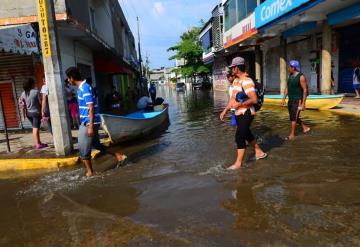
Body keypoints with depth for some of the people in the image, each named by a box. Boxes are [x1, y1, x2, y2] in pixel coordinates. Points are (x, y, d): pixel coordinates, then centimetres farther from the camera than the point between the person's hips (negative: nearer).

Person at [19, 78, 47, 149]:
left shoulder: (23, 93, 4)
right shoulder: (36, 91, -13)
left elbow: (23, 106, 4)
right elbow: (40, 102, -10)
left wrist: (23, 115, 9)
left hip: (28, 113, 6)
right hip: (36, 112, -6)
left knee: (35, 128, 16)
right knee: (36, 128, -3)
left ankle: (38, 142, 23)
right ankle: (37, 144, 1)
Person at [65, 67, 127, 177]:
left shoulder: (85, 88, -18)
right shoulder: (82, 87, 12)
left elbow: (91, 108, -22)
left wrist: (90, 126, -23)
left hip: (88, 123, -10)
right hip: (86, 122, 10)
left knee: (84, 149, 2)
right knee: (96, 144, 20)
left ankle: (90, 172, 17)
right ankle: (118, 156, 26)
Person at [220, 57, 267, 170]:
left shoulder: (247, 81, -20)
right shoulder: (235, 81, 9)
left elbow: (254, 100, -25)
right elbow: (233, 98, 15)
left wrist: (240, 104, -21)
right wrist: (225, 111, 12)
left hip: (246, 114, -10)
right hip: (239, 114, 10)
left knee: (239, 136, -7)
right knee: (246, 134, 21)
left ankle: (238, 163, 2)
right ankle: (259, 152, 39)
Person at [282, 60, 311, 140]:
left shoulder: (301, 77, -15)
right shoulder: (290, 76, 9)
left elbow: (305, 90, -15)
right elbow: (287, 88, 14)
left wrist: (303, 103, -17)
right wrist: (284, 99, 9)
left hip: (298, 100, -8)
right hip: (291, 100, 8)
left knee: (294, 117, -7)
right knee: (293, 117, 14)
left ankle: (292, 135, 0)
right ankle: (305, 127, 32)